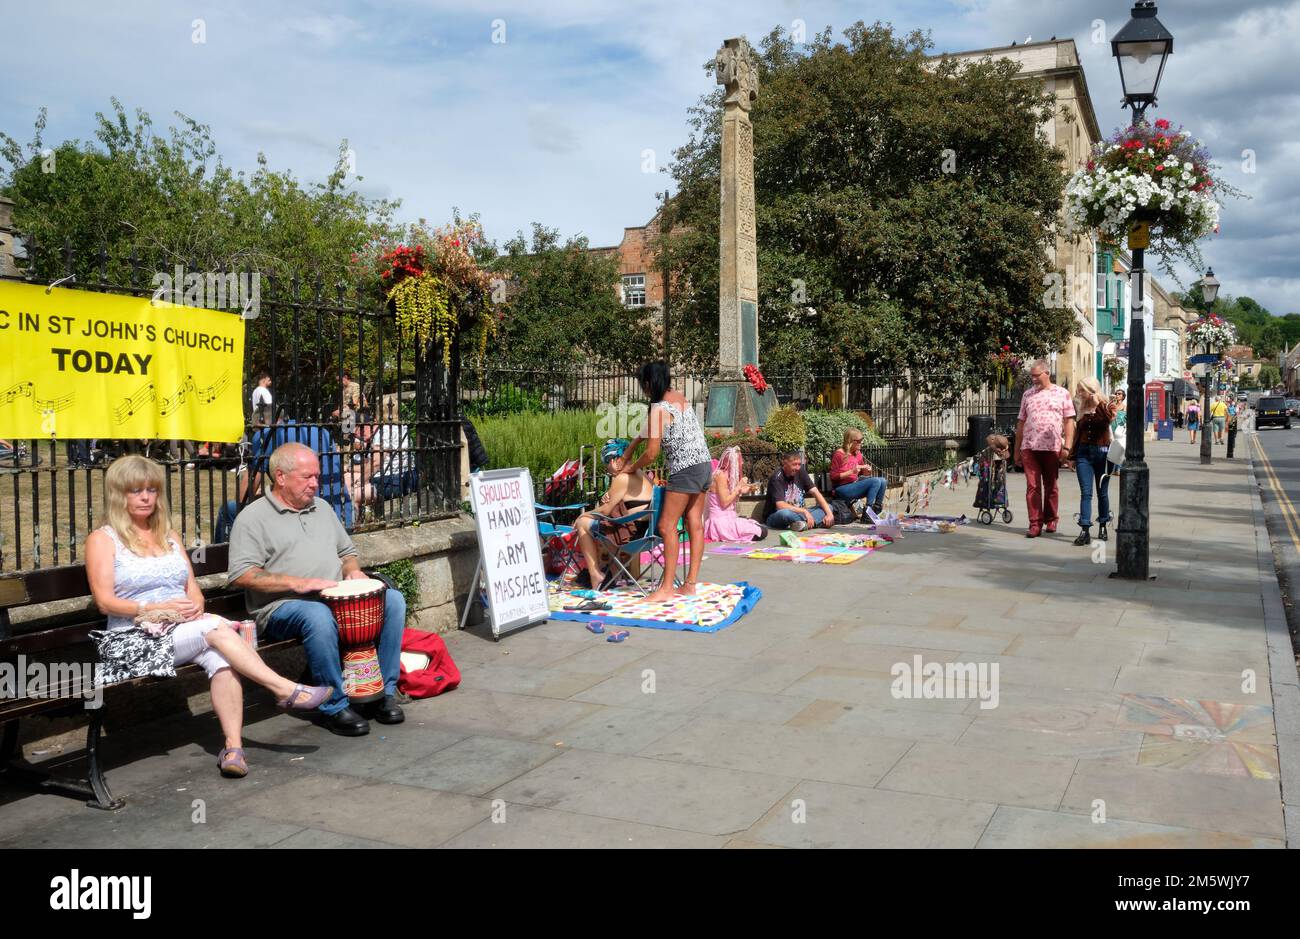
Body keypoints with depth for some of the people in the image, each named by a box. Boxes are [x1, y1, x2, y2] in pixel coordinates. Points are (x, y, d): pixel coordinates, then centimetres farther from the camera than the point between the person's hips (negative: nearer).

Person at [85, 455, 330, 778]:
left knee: (220, 658, -31)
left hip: (184, 630, 4)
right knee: (216, 628, -29)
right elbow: (106, 602, -6)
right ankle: (285, 690, -25)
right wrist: (157, 609, -18)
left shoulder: (169, 536, 21)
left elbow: (193, 589, 17)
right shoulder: (103, 539, 4)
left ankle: (233, 748, -39)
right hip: (132, 640, -4)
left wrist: (195, 606, -7)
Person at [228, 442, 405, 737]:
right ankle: (335, 706, -24)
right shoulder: (253, 518, 0)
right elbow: (240, 574, -12)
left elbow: (347, 550, 31)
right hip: (283, 607, -6)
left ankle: (384, 691, -10)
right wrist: (297, 583, -19)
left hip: (337, 597, 6)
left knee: (393, 599, -16)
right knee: (319, 616, -40)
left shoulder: (322, 508, 22)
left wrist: (352, 571, 7)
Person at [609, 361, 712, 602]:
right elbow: (649, 431, 21)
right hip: (704, 465, 9)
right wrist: (627, 454, 21)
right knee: (695, 525, 9)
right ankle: (690, 584, 13)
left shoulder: (658, 409, -14)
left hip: (684, 471, -9)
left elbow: (651, 452, -13)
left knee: (667, 526, -5)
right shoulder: (680, 396, 12)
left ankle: (667, 588, -5)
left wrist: (631, 467, 5)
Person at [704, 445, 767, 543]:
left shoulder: (728, 475, 13)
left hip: (729, 518, 10)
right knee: (761, 532, -18)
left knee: (763, 527, 7)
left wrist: (747, 490, 12)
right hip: (721, 522, -10)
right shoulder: (721, 475, -14)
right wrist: (739, 486, -13)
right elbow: (724, 502, -18)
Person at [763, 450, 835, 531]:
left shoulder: (801, 472, 0)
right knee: (784, 513, -41)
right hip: (775, 518, -7)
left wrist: (829, 512, -16)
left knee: (828, 507, -6)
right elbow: (780, 506, -26)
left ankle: (804, 523, -31)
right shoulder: (777, 478, -17)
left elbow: (815, 492, -4)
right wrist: (804, 511, -29)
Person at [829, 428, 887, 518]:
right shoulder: (839, 454, -10)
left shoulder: (858, 454, 10)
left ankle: (875, 511, -3)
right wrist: (852, 471, -20)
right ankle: (866, 514, -19)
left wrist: (867, 471, -1)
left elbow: (862, 474, 23)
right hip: (841, 488, -7)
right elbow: (833, 477, -12)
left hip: (855, 485, 7)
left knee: (882, 481, -12)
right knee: (876, 481, -22)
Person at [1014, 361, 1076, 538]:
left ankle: (1051, 520, 21)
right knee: (1032, 486, -2)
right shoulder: (1028, 394, 13)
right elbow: (1021, 422, 15)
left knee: (1051, 486, 8)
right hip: (1029, 447, 2)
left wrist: (1067, 446, -7)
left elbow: (1069, 421, 2)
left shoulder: (1062, 393, 5)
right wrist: (1017, 449, 13)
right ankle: (1035, 523, -1)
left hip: (1052, 447, -2)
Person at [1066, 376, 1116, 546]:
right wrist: (1072, 455, 16)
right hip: (1084, 453, 3)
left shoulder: (1107, 405, 0)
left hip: (1102, 452, -3)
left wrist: (1098, 404, -19)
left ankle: (1102, 527, 21)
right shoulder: (1082, 409, 13)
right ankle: (1085, 531, -13)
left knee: (1102, 493, 8)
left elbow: (1109, 418, -23)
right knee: (1085, 493, -7)